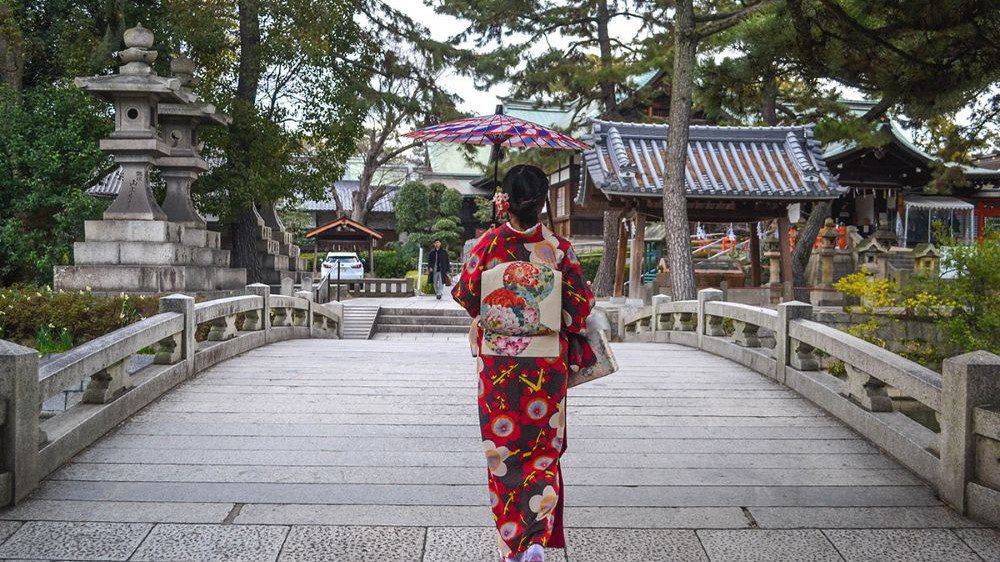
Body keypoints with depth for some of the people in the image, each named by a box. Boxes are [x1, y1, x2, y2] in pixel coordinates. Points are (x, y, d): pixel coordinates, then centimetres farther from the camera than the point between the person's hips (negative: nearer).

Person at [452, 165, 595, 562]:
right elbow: (579, 304, -4)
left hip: (498, 361, 0)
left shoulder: (489, 244, -9)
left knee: (502, 448, 12)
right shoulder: (558, 248, -8)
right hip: (546, 363, 0)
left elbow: (466, 295, -2)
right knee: (544, 448, 12)